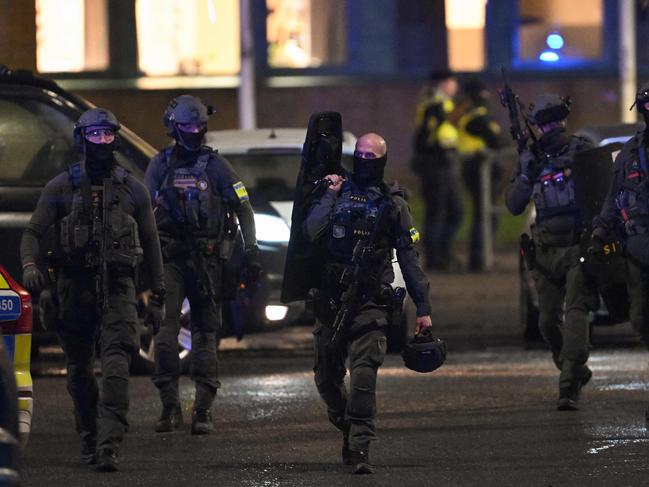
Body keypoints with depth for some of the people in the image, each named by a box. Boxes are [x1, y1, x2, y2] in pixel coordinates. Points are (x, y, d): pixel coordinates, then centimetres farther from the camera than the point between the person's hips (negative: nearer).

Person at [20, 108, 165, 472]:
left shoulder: (133, 190, 10)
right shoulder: (62, 187, 7)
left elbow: (151, 243, 16)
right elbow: (33, 232, 4)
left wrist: (159, 294, 14)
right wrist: (30, 265, -17)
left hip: (118, 287, -1)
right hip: (75, 287, 1)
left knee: (117, 362, -18)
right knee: (79, 369, 7)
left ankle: (109, 444, -27)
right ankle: (90, 441, 21)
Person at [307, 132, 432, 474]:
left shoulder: (392, 203, 7)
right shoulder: (336, 192, 10)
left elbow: (409, 258, 6)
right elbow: (312, 232, -8)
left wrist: (423, 307, 2)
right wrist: (330, 195, -6)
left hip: (371, 302, -3)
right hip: (331, 301, 3)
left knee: (363, 375, -17)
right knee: (327, 378, 9)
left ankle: (360, 449, -19)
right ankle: (349, 430, 33)